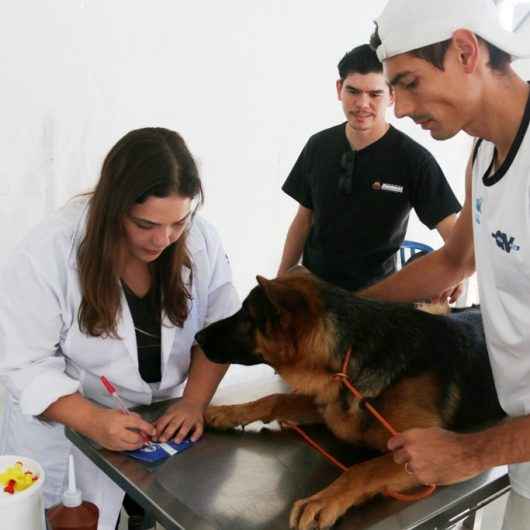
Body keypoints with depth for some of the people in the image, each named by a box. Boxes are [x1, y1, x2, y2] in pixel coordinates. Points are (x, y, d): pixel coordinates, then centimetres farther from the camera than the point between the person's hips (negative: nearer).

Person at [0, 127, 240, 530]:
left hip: (164, 421, 3)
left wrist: (194, 401, -20)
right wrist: (93, 421, -31)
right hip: (61, 419, -2)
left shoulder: (201, 239, -14)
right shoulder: (49, 252, -22)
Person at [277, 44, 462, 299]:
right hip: (312, 283, 4)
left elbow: (456, 234, -20)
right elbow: (304, 218, 5)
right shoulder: (318, 146, -3)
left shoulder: (414, 159, -17)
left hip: (372, 294, -3)